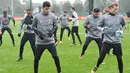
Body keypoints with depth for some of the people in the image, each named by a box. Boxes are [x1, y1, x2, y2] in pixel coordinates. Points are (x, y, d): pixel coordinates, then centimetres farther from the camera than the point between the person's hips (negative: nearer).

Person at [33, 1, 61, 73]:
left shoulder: (52, 16, -2)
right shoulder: (37, 17, -5)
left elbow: (55, 26, 10)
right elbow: (34, 27, 5)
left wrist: (52, 31, -10)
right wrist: (38, 33, -11)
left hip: (50, 41, 0)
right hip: (40, 42, 0)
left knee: (55, 56, -6)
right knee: (36, 58, 5)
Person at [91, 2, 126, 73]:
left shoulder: (120, 16, -1)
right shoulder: (105, 17, -6)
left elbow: (124, 25, 17)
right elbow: (98, 26, 3)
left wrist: (121, 30, -1)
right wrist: (102, 29, -17)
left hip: (117, 42, 1)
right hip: (107, 41, -1)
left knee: (119, 59, 4)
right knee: (101, 57, 4)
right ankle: (96, 67, 34)